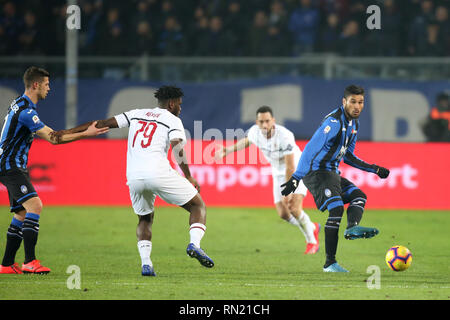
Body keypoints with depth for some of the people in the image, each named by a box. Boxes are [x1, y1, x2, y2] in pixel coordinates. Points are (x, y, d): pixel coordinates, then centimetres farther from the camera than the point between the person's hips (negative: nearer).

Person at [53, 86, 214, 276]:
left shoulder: (137, 114, 24)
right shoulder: (173, 121, 11)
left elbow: (104, 123, 20)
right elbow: (177, 148, -7)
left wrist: (67, 132, 21)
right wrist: (189, 178, -7)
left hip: (134, 176, 4)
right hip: (158, 172, -4)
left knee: (145, 219, 25)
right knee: (198, 205, 9)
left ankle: (145, 263, 4)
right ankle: (194, 243, -17)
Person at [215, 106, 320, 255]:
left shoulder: (284, 136, -32)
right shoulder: (255, 132, -14)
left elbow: (291, 167, -30)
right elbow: (246, 141, 15)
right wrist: (227, 150, 14)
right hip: (279, 173, 6)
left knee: (294, 208, -23)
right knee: (283, 213, -1)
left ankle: (312, 241, 1)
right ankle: (312, 228, 29)